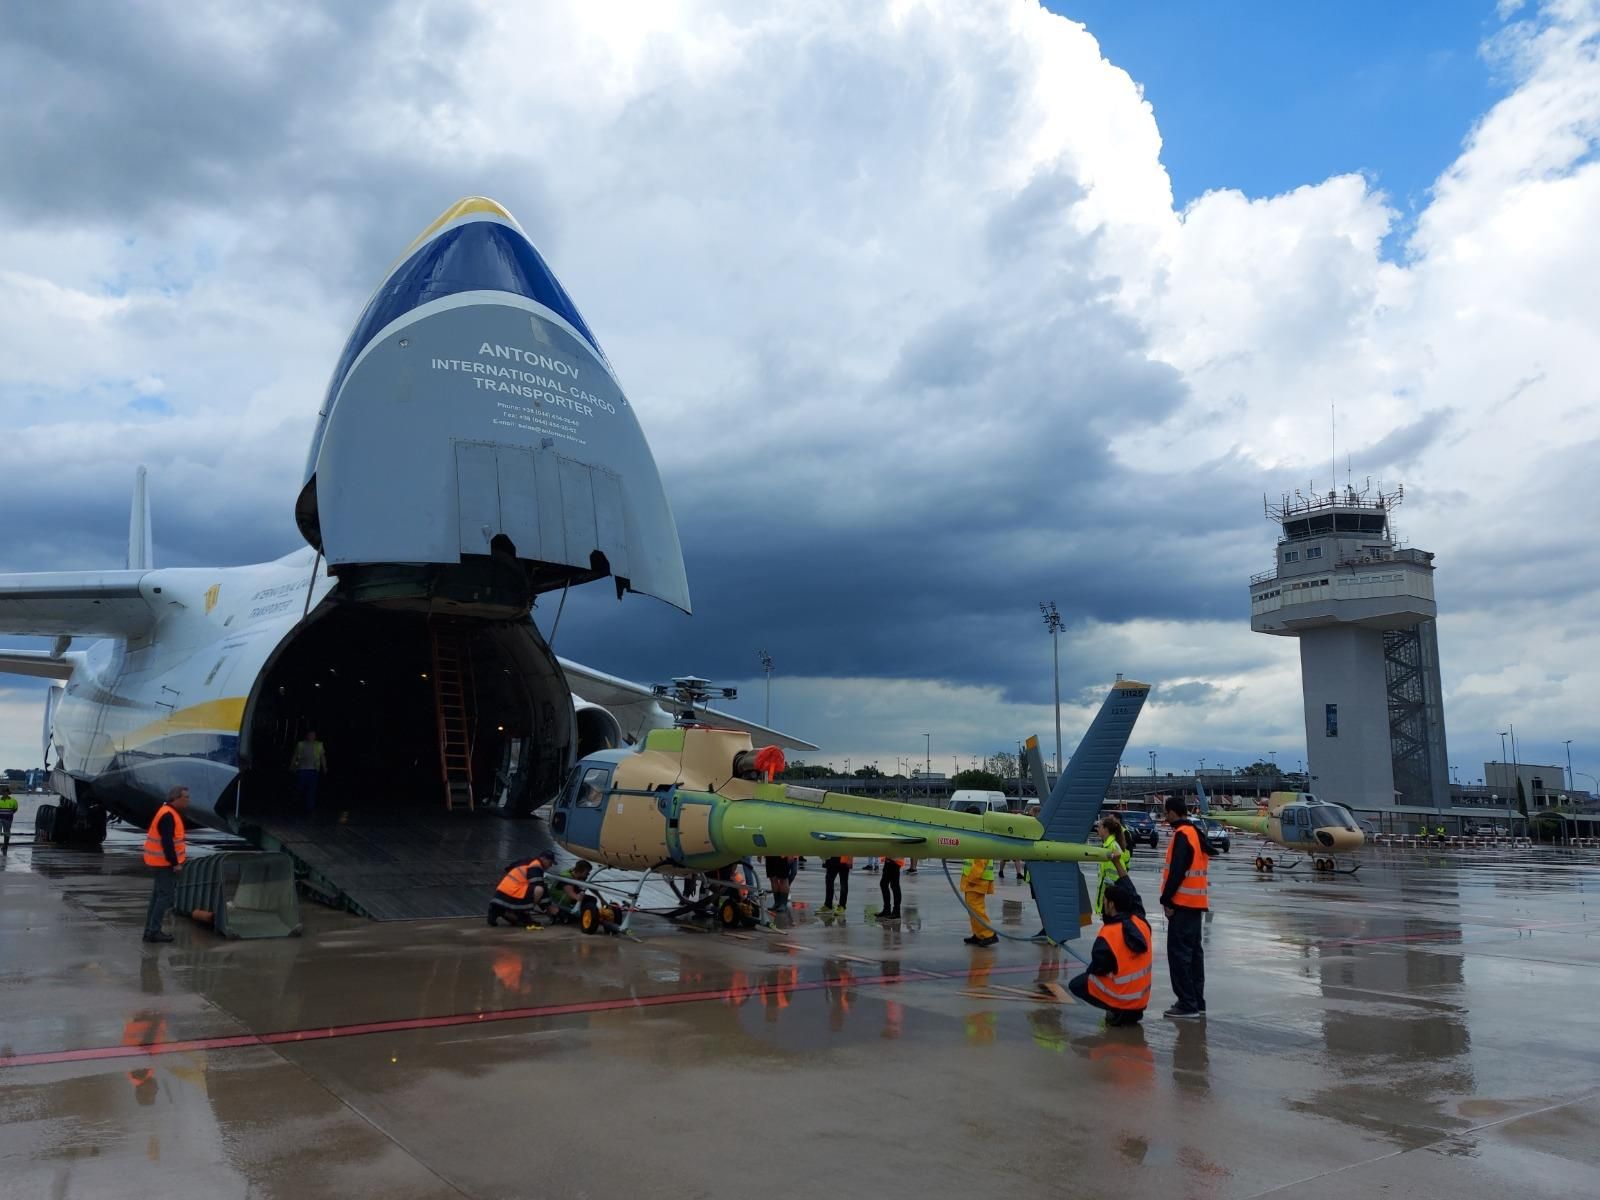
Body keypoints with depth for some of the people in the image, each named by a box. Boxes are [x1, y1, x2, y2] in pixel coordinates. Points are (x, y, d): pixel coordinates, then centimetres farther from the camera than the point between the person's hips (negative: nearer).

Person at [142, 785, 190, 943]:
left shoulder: (170, 813, 13)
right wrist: (175, 863, -23)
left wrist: (179, 857, 20)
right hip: (165, 863, -11)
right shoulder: (167, 816, -20)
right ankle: (154, 932, -4)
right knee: (166, 896, -6)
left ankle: (150, 930, 19)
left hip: (162, 862, 11)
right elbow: (167, 842, -25)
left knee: (158, 895, 14)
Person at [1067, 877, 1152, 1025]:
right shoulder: (1141, 922, -10)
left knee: (1075, 984, 13)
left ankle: (1117, 1012, -2)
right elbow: (1133, 897, 9)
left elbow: (1097, 969, -14)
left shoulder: (1107, 937, -26)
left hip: (1121, 999, -7)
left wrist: (1089, 971, 10)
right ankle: (1132, 1013, 15)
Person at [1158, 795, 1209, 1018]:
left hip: (1183, 902, -10)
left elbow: (1177, 871, -21)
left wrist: (1167, 899, -16)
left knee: (1179, 952, -7)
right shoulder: (1196, 833, 15)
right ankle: (1197, 1002, 19)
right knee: (1193, 951, 14)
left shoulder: (1182, 835, -14)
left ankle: (1187, 1004, -7)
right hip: (1197, 902, 10)